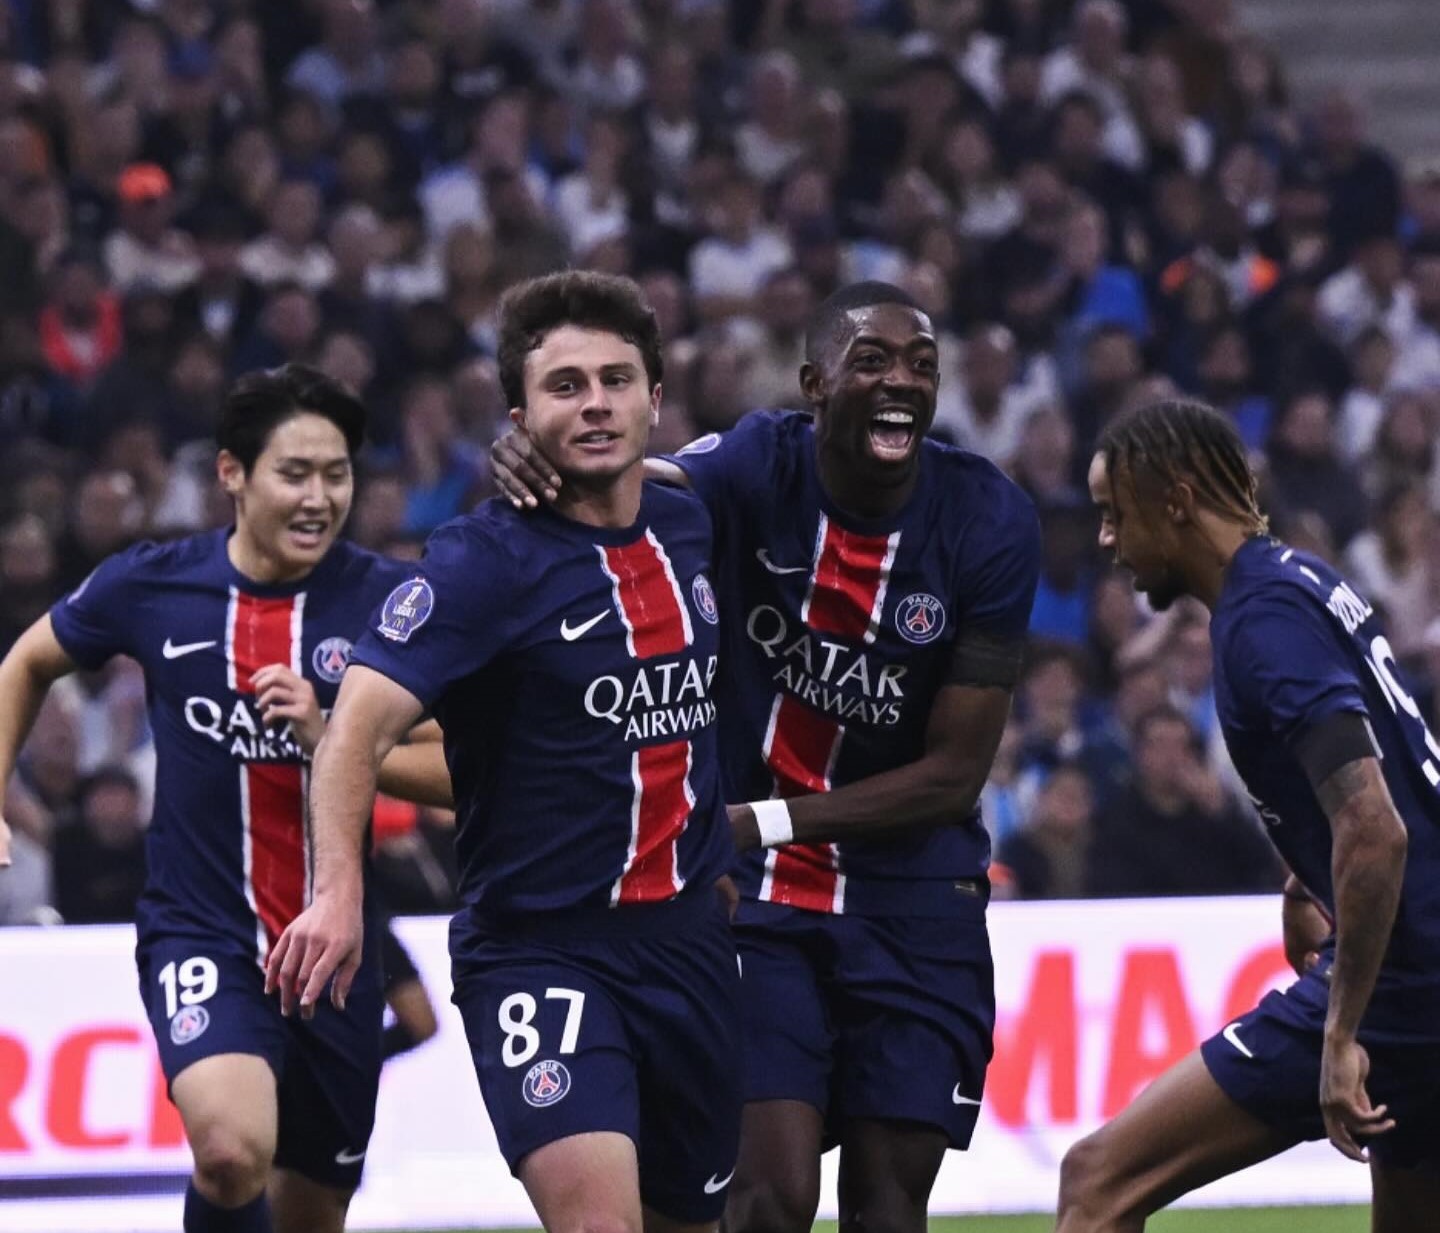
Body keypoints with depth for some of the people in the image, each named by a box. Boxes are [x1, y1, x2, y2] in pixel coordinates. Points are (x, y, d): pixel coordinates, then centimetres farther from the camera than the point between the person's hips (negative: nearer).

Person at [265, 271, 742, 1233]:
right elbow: (360, 727, -23)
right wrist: (339, 889, -38)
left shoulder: (691, 529, 7)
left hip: (689, 935, 6)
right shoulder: (486, 562, -12)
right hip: (536, 945, -6)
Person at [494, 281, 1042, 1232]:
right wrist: (537, 471, -50)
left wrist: (765, 821, -17)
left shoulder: (989, 522, -10)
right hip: (756, 897, -1)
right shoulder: (758, 470, -10)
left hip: (913, 896, 1)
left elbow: (953, 774, -9)